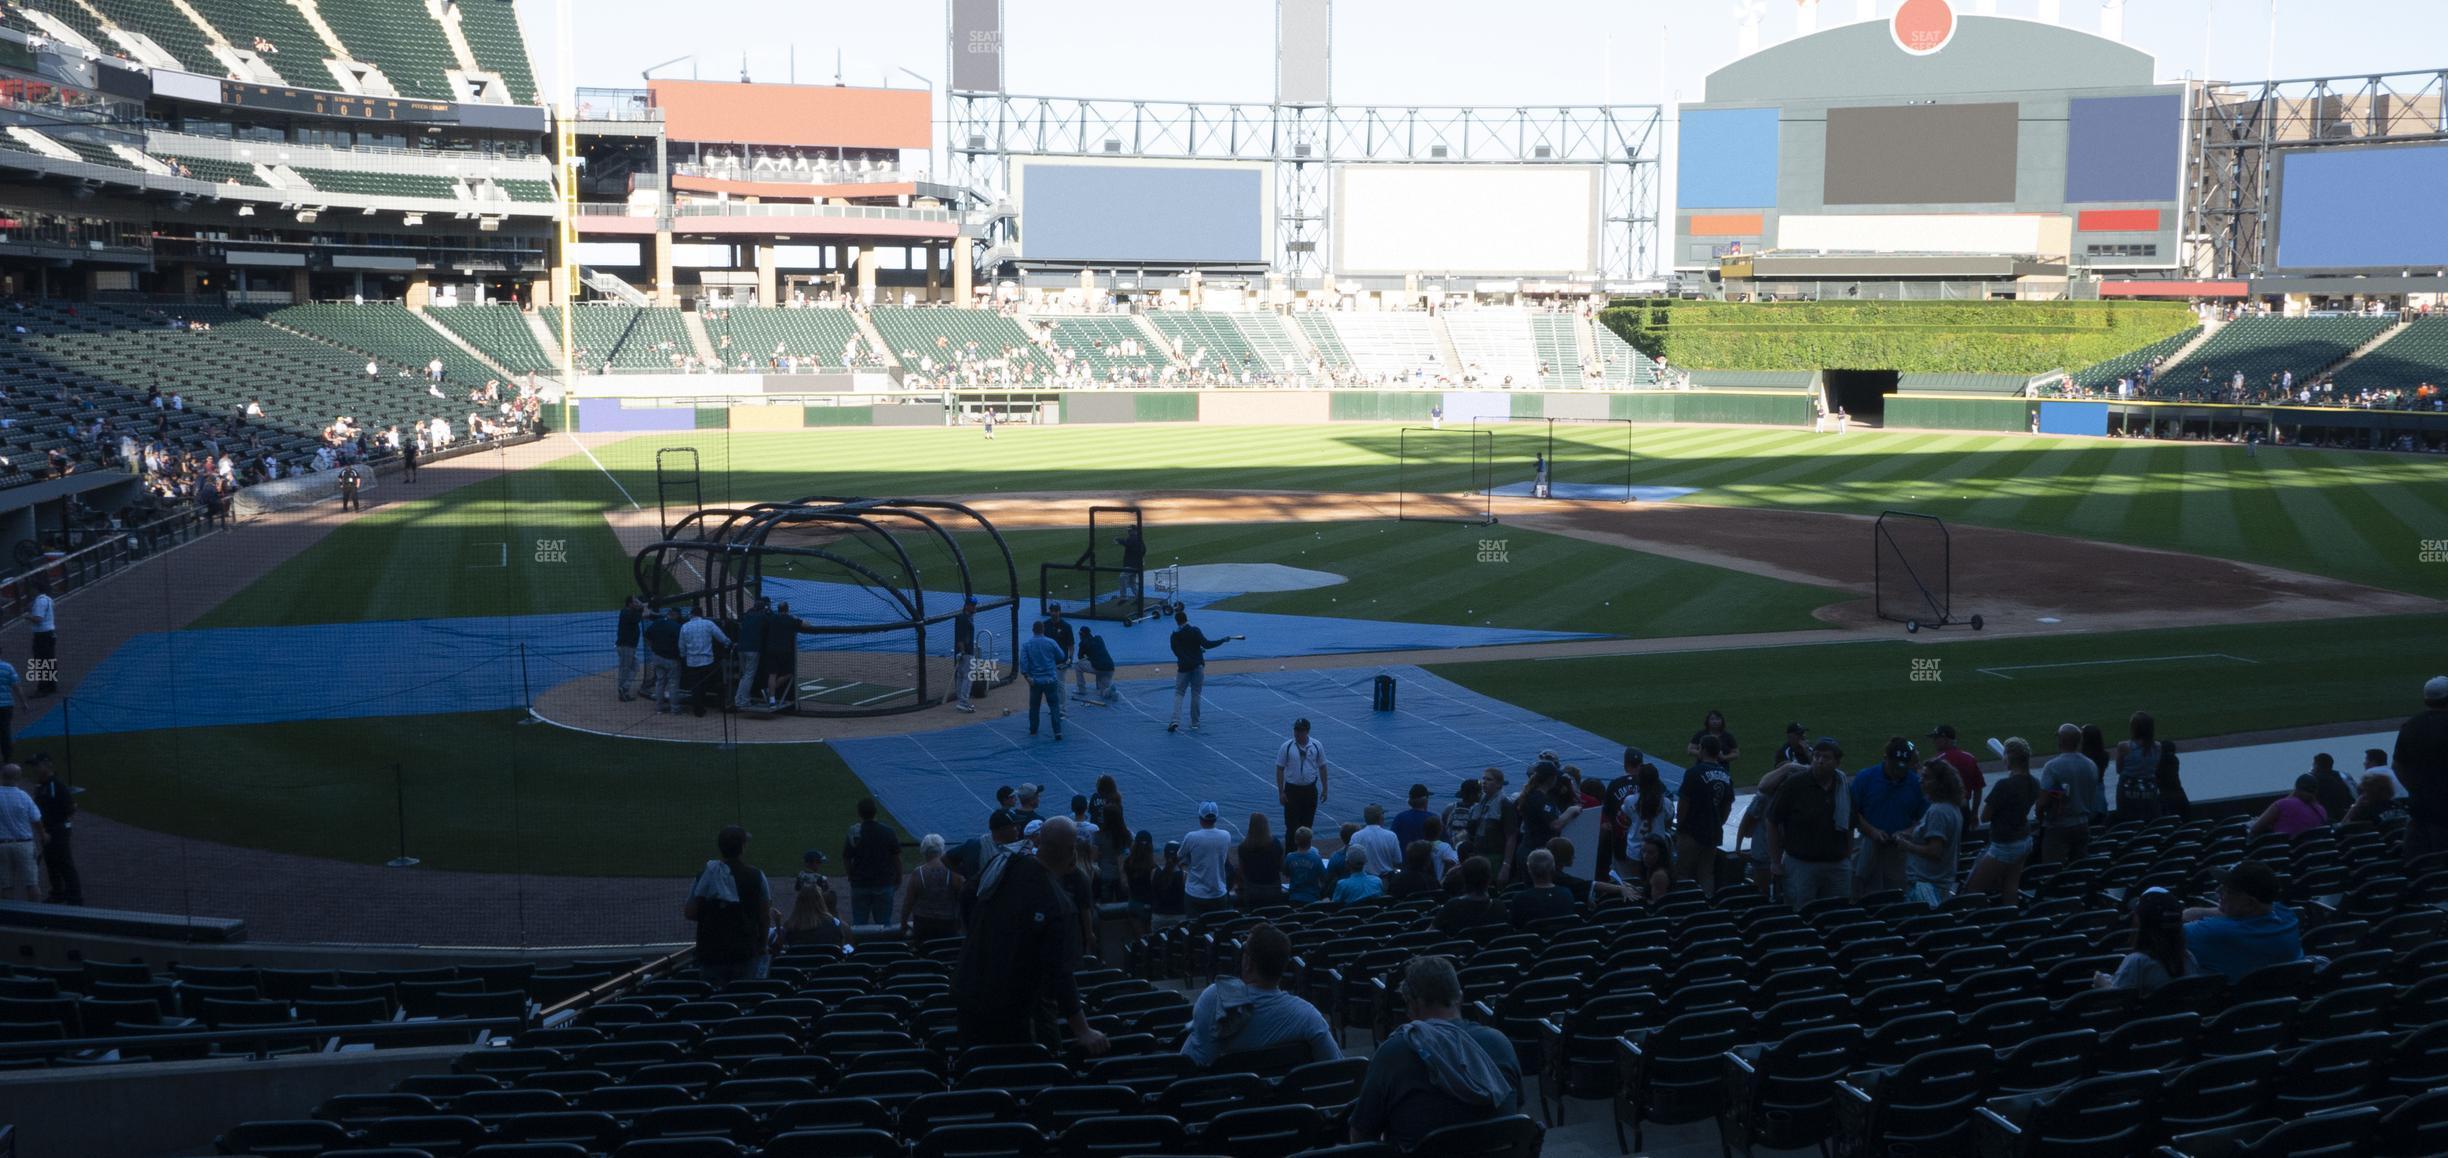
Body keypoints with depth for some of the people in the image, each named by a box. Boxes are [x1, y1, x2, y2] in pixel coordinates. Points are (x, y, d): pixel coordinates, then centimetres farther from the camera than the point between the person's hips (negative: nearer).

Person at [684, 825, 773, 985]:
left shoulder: (707, 875, -2)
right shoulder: (755, 876, -1)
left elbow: (689, 913, -2)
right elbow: (765, 916, 1)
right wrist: (762, 945, 13)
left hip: (711, 953, 0)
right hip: (746, 953, 0)